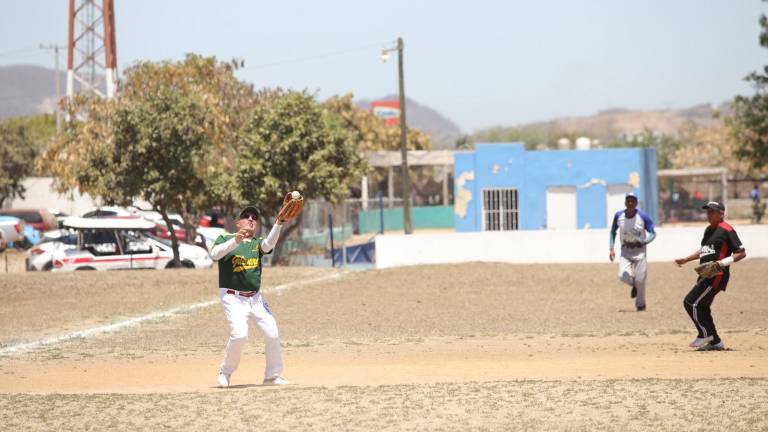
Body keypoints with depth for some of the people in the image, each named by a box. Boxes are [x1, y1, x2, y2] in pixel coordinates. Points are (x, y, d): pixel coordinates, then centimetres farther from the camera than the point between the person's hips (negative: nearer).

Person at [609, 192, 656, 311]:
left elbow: (652, 233, -4)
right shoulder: (618, 216, -1)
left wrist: (643, 242, -24)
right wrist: (611, 248, 4)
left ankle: (640, 304, 20)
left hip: (639, 251, -2)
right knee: (623, 276, -18)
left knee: (640, 280, -4)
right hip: (625, 251, 2)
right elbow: (613, 232, 14)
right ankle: (634, 285, 19)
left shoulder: (643, 216, -10)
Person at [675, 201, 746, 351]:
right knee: (702, 307, 10)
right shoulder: (709, 230, 18)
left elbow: (742, 253, -13)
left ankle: (705, 334, -3)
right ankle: (715, 341, 17)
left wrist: (724, 262, -25)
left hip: (717, 275, -10)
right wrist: (686, 259, 26)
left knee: (691, 302, -14)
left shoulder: (727, 230, -10)